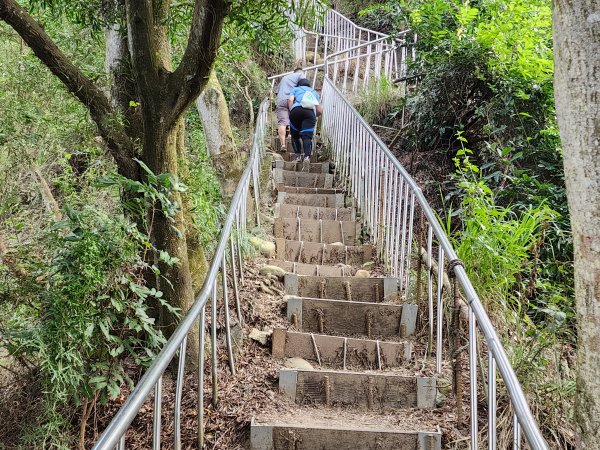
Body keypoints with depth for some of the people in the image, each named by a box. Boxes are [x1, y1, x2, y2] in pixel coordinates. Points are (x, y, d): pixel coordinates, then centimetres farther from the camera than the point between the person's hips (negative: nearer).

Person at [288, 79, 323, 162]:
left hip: (296, 109, -1)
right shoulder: (314, 92, 36)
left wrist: (291, 111, 13)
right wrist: (314, 116, 44)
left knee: (295, 135, 13)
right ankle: (307, 156, -26)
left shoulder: (296, 89, 29)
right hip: (310, 111, 1)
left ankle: (298, 156, 4)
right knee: (307, 136, -7)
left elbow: (290, 100, 7)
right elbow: (320, 111, 27)